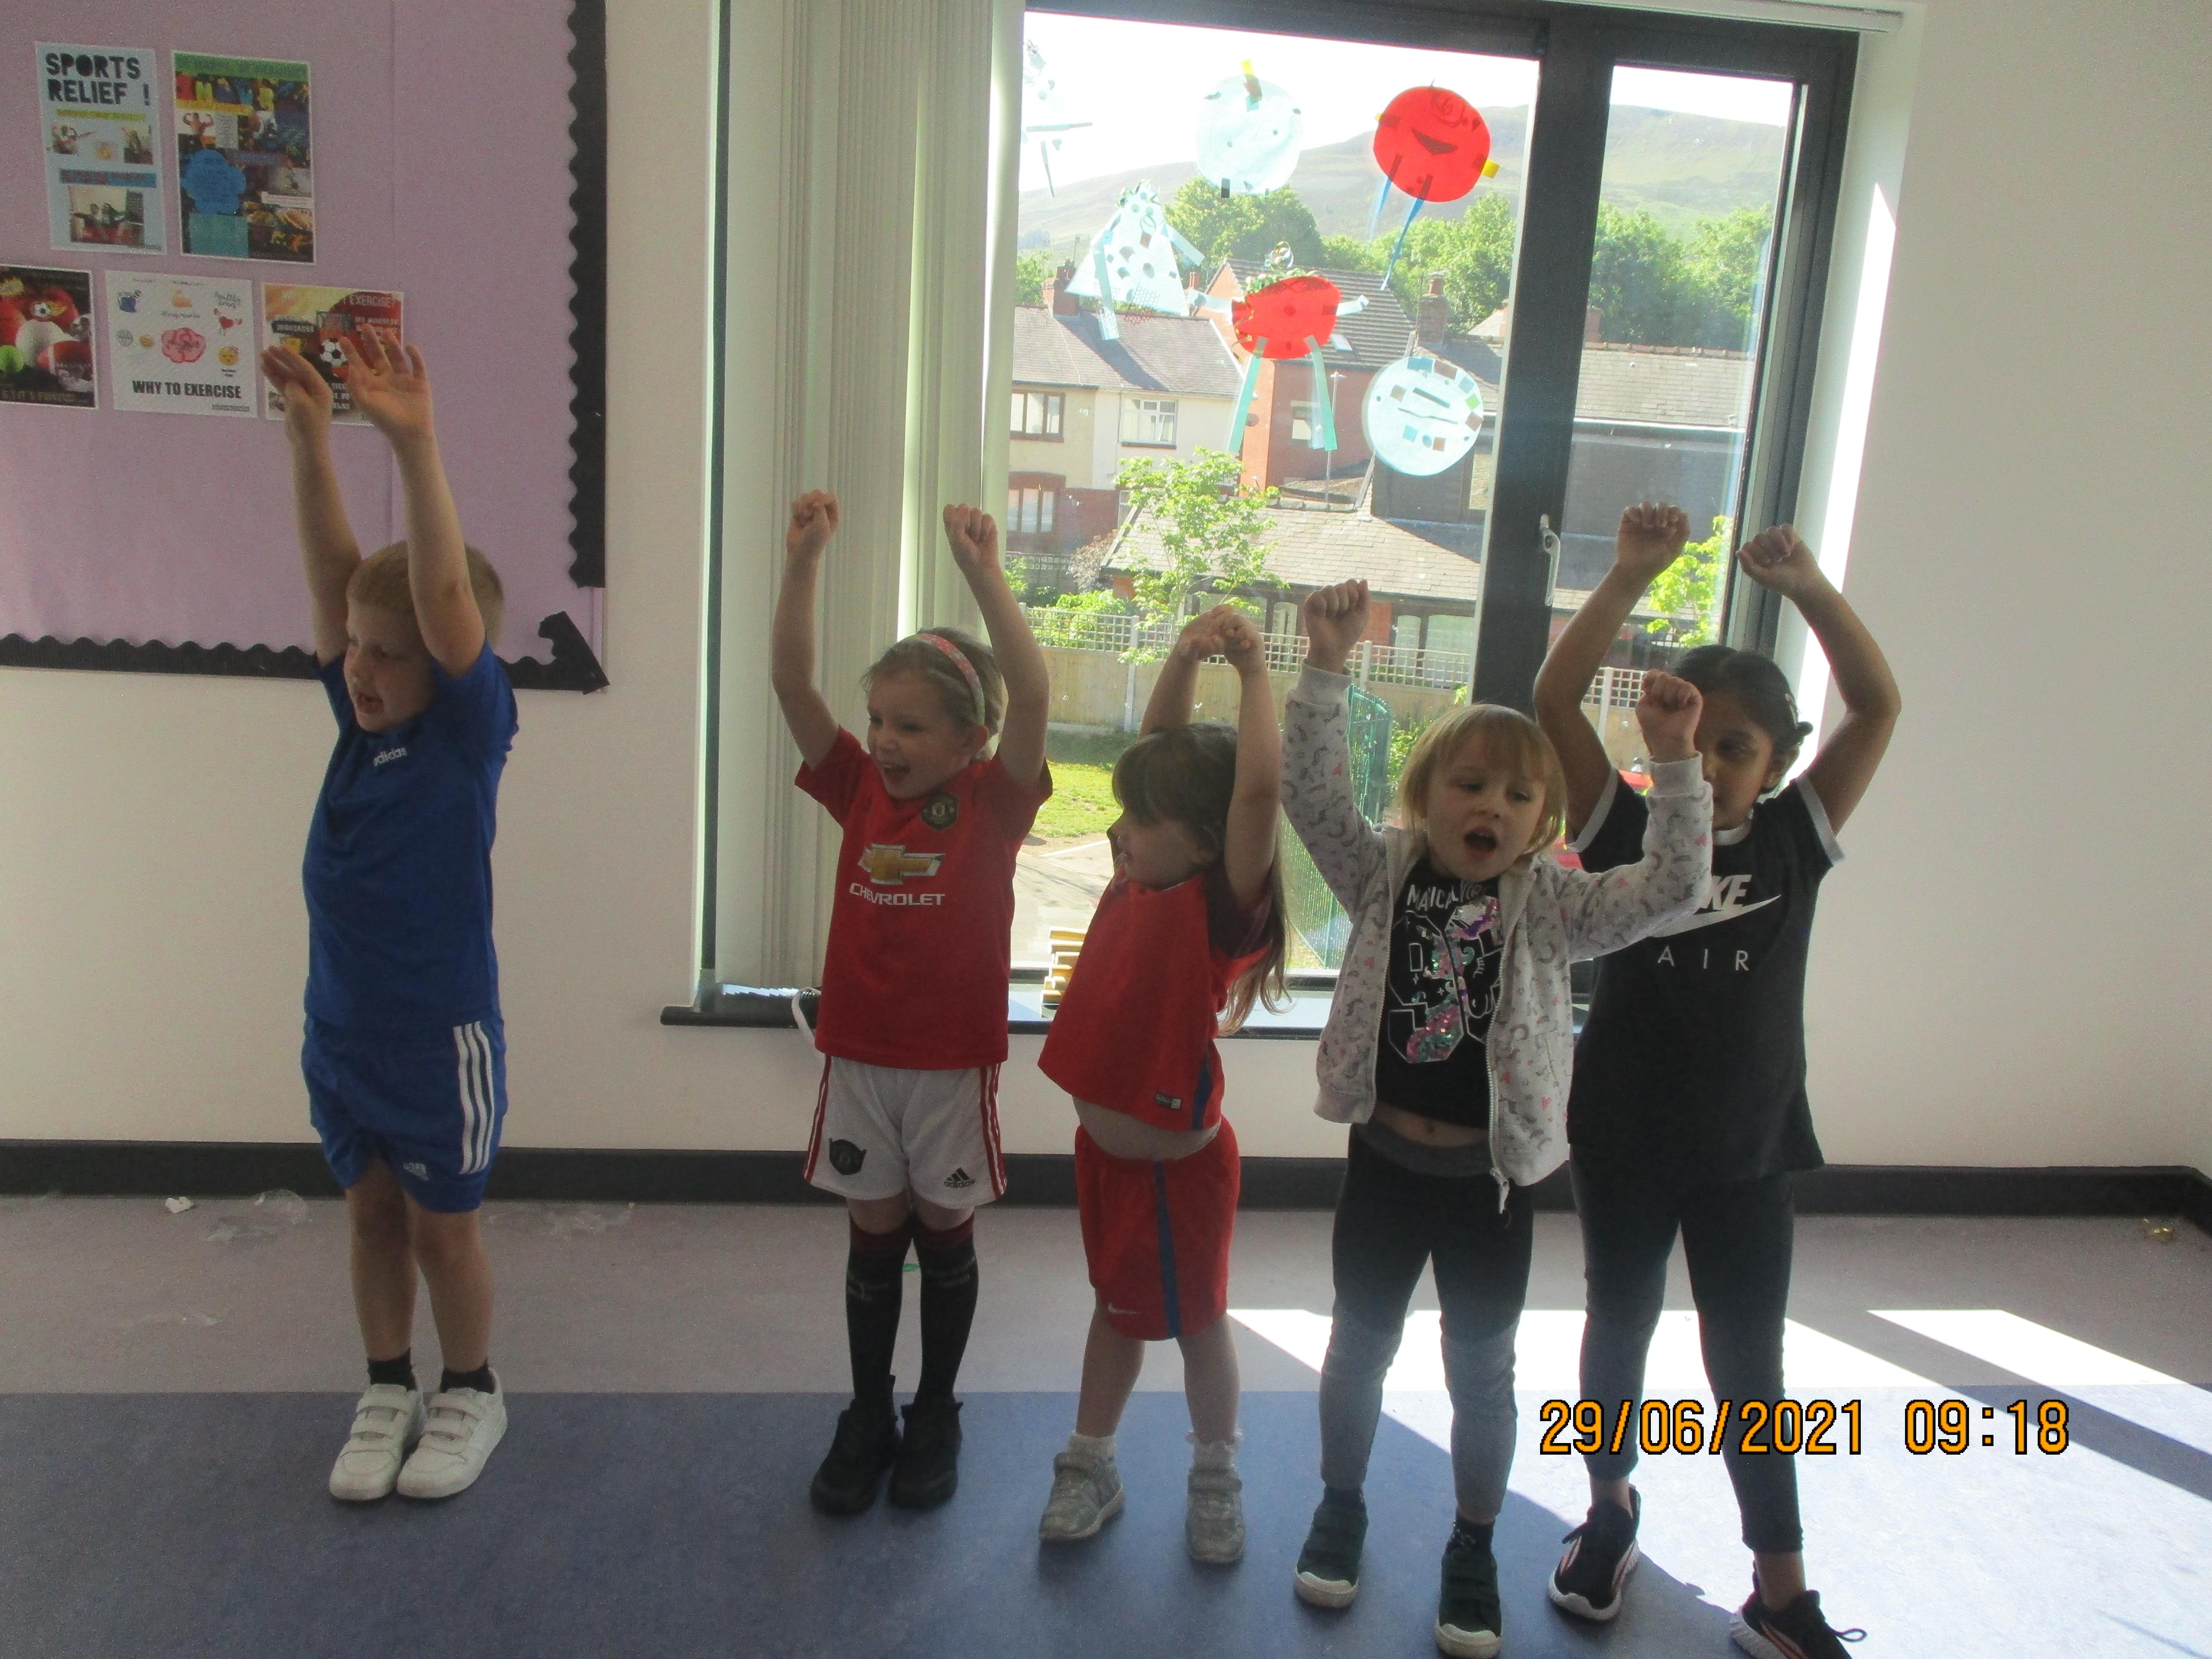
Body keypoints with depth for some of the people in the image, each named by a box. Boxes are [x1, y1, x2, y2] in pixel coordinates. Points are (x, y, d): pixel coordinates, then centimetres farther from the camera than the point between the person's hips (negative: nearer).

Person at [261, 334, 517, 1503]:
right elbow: (332, 570, -10)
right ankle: (387, 1392, 36)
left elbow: (446, 597, -30)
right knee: (372, 1212, 18)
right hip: (340, 1026, 6)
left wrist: (415, 445, -40)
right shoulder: (361, 720, -2)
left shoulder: (472, 728, -15)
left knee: (443, 1226, 11)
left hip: (441, 1032, -5)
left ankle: (469, 1393, 32)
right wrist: (308, 431, -20)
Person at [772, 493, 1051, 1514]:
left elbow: (1032, 696, -26)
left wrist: (984, 574, -33)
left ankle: (935, 1418, 31)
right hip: (858, 1055, 3)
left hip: (954, 1062, -2)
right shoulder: (859, 793, -1)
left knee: (945, 1235, 13)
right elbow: (793, 685, -10)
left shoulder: (993, 807, -10)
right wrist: (803, 563, -21)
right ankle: (867, 1418, 30)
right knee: (873, 1236, 14)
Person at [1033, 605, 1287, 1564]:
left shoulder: (1221, 907, -23)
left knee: (1194, 1318, 14)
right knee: (1117, 1305, 22)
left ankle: (1216, 1479, 36)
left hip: (1175, 1159, -7)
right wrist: (1185, 657, -13)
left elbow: (1260, 786, -38)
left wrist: (1252, 672, -29)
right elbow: (1164, 750, 0)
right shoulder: (1139, 880, -3)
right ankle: (1090, 1467, 37)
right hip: (1104, 1144, 7)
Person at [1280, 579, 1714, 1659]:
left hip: (1491, 1176, 0)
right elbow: (1312, 793, -15)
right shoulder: (1382, 877, -4)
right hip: (1385, 1158, 1)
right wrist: (1327, 667, -24)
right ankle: (1341, 1507, 41)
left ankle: (1473, 1548, 36)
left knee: (1482, 1369, 15)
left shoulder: (1550, 907, -6)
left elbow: (1673, 889, -17)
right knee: (1359, 1343, 18)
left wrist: (1673, 763, -26)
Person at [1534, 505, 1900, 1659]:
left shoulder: (1797, 836, -3)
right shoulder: (1625, 827, -7)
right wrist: (1631, 577, -24)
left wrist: (1806, 587, -20)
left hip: (1748, 1143, 1)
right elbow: (1554, 700, -17)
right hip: (1624, 1132, 0)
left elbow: (1878, 707, -10)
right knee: (1619, 1324, 18)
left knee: (1749, 1366, 8)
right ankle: (1610, 1509, 40)